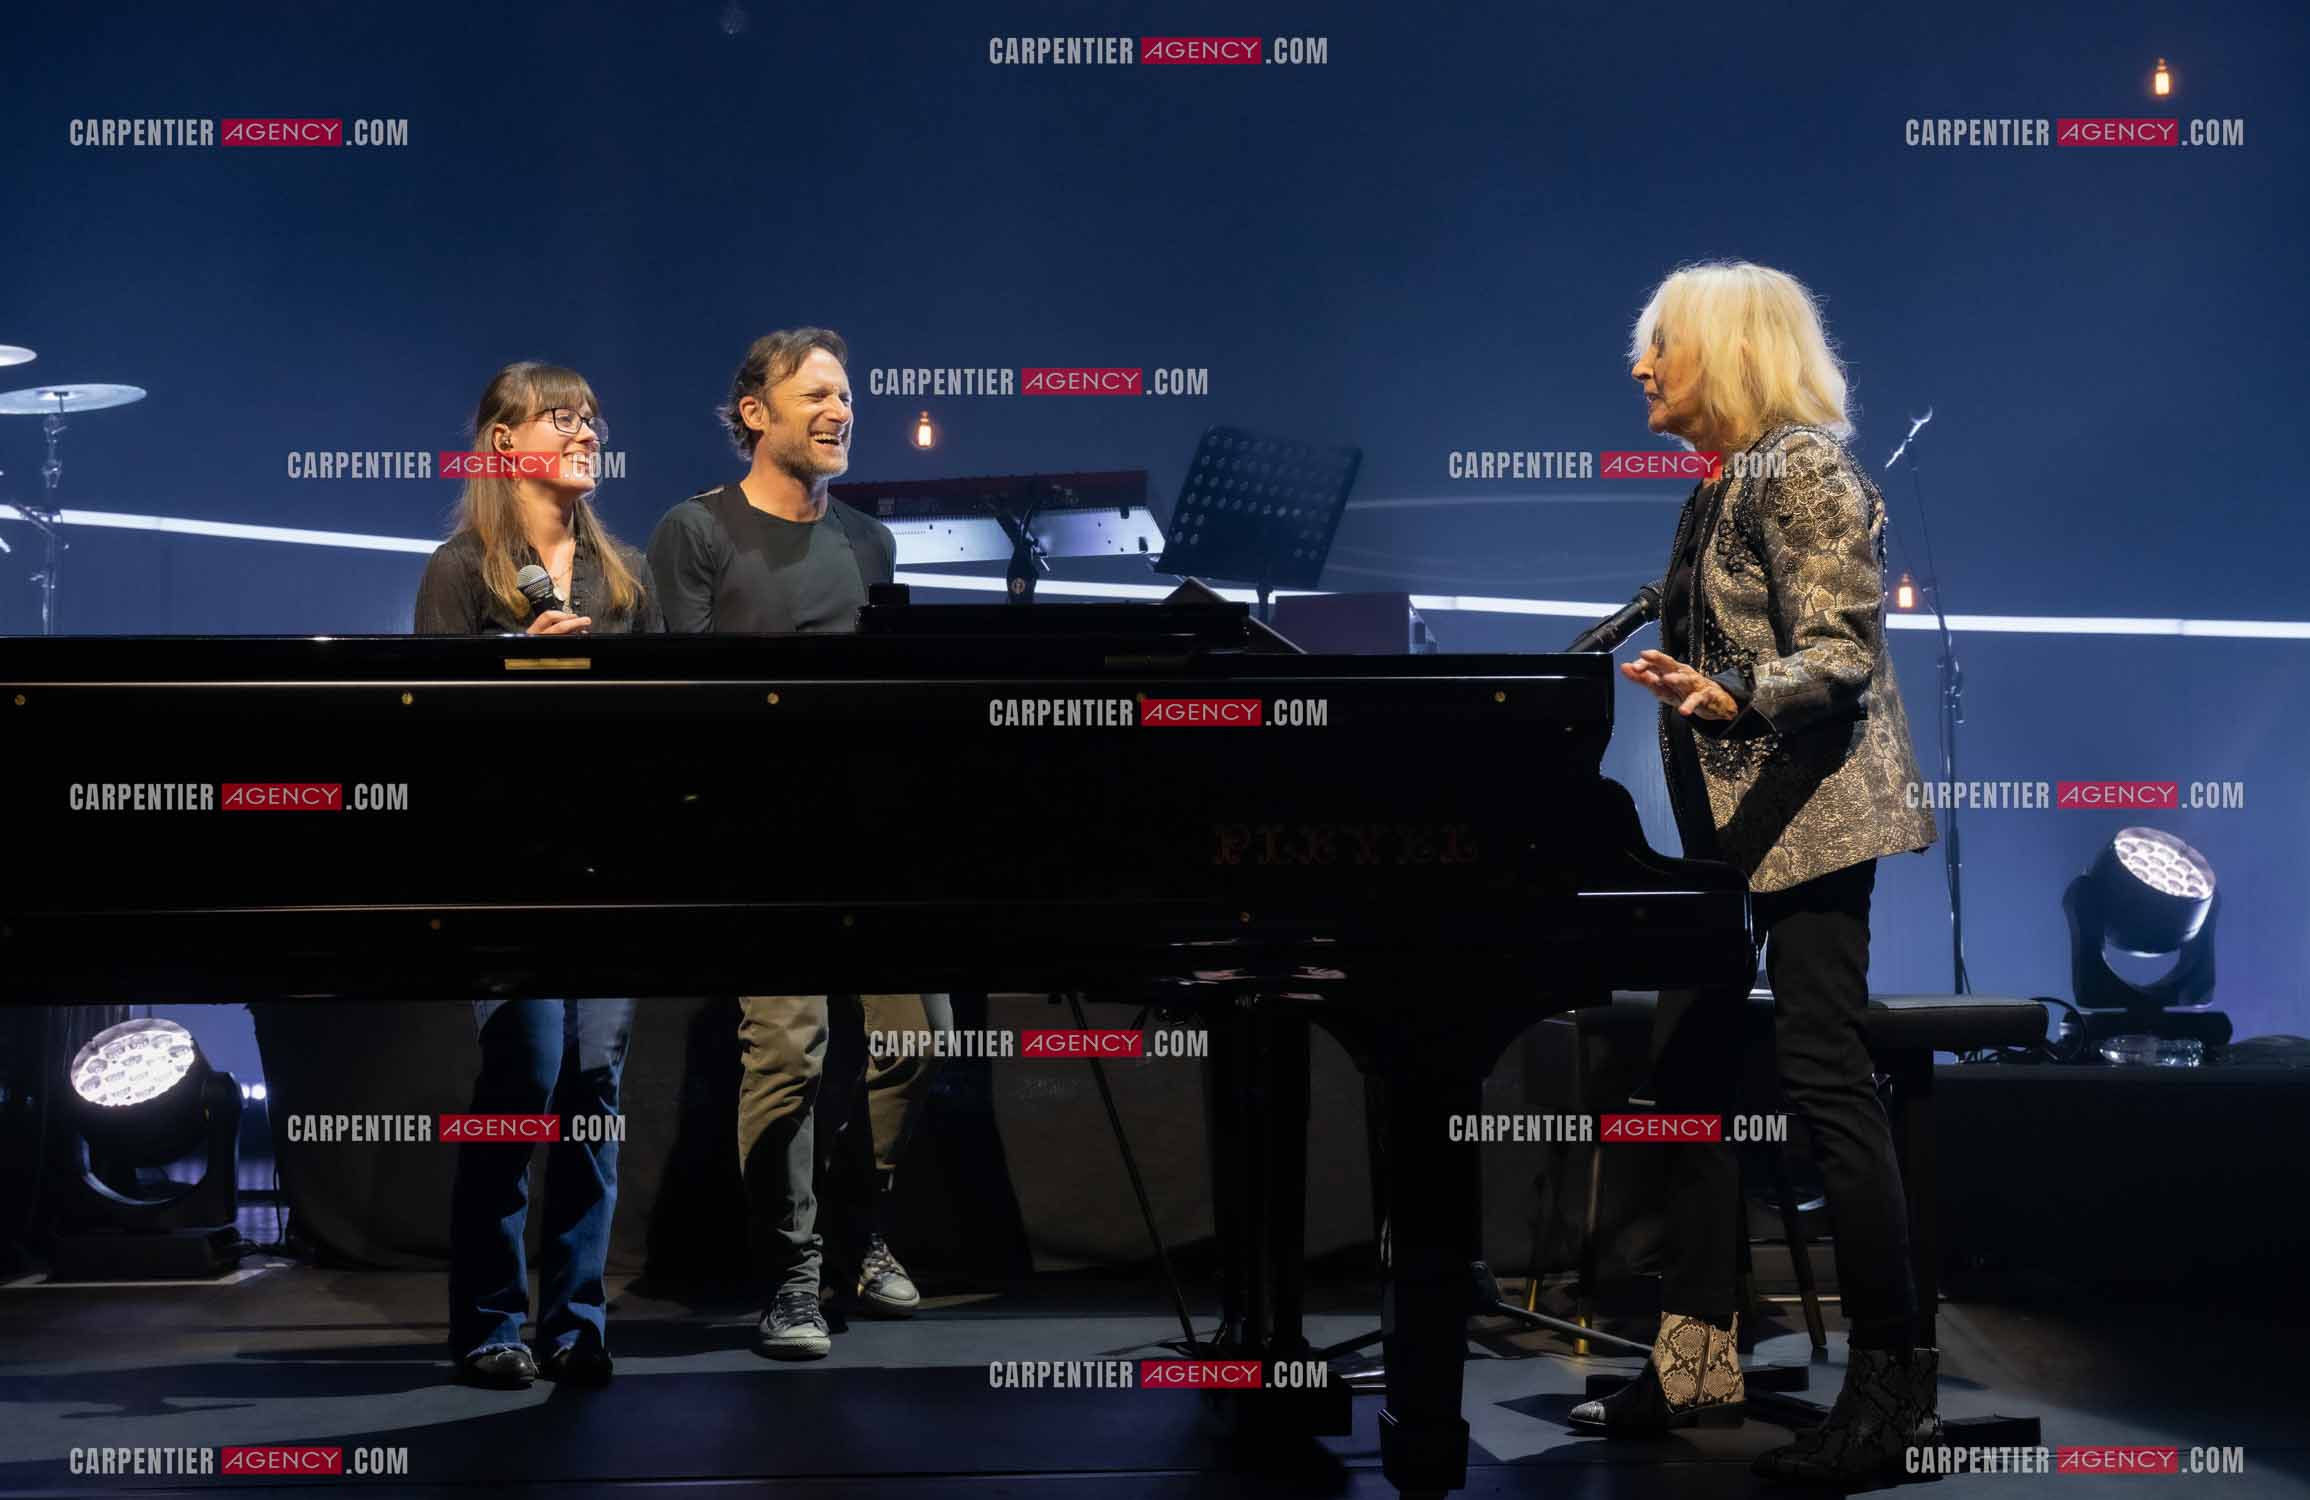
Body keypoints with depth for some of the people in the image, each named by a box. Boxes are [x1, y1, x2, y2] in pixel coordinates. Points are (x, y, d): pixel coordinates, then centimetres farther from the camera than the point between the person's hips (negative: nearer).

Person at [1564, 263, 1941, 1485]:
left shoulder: (1802, 469, -11)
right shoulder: (1719, 486, 16)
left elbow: (1843, 655, -20)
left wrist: (1731, 698, -34)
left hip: (1804, 811, -10)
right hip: (1728, 816, 10)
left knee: (1821, 1075, -10)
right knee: (1684, 1070, 8)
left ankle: (1892, 1383, -3)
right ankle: (1696, 1363, 16)